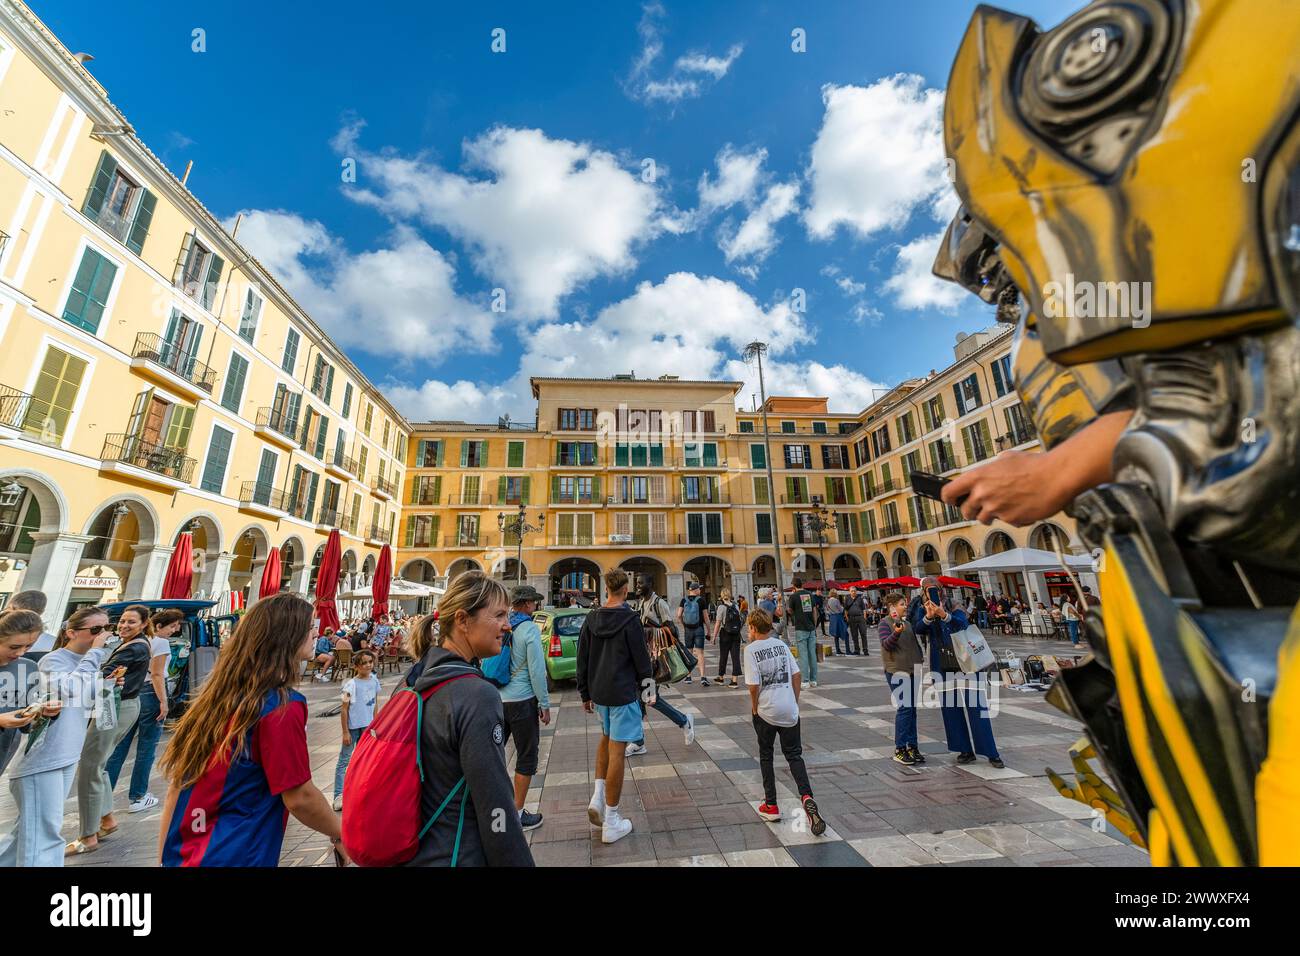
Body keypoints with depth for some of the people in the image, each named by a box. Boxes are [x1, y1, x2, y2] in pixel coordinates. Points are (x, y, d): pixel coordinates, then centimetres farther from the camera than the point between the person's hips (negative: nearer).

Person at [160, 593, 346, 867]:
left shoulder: (216, 693, -1)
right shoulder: (282, 706, -23)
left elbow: (178, 783, 5)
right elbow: (299, 797, -18)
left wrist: (164, 857, 15)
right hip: (235, 856, -8)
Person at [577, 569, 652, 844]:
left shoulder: (591, 619, -1)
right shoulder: (630, 620, -16)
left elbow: (582, 660, 6)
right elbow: (641, 659, -10)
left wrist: (585, 694, 16)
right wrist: (646, 688, 7)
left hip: (598, 692, 6)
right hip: (623, 693, -5)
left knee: (606, 737, 28)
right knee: (616, 750, 4)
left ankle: (598, 797, 19)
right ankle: (611, 822, 16)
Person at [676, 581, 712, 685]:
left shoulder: (684, 600, 1)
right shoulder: (701, 600, -7)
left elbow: (679, 616, -5)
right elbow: (706, 618, -6)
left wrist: (683, 625, 10)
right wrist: (708, 632, 2)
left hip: (687, 629, 3)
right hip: (699, 629, -3)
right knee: (700, 653, 0)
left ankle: (688, 677, 19)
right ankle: (702, 677, -9)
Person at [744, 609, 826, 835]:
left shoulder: (751, 649, -13)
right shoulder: (781, 644, 2)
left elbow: (753, 685, -16)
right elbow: (796, 675, 4)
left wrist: (754, 707, 0)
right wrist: (795, 701, 14)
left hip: (765, 712, -3)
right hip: (789, 710, 4)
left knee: (766, 757, 16)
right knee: (794, 755, 14)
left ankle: (771, 806, 24)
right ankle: (807, 797, -6)